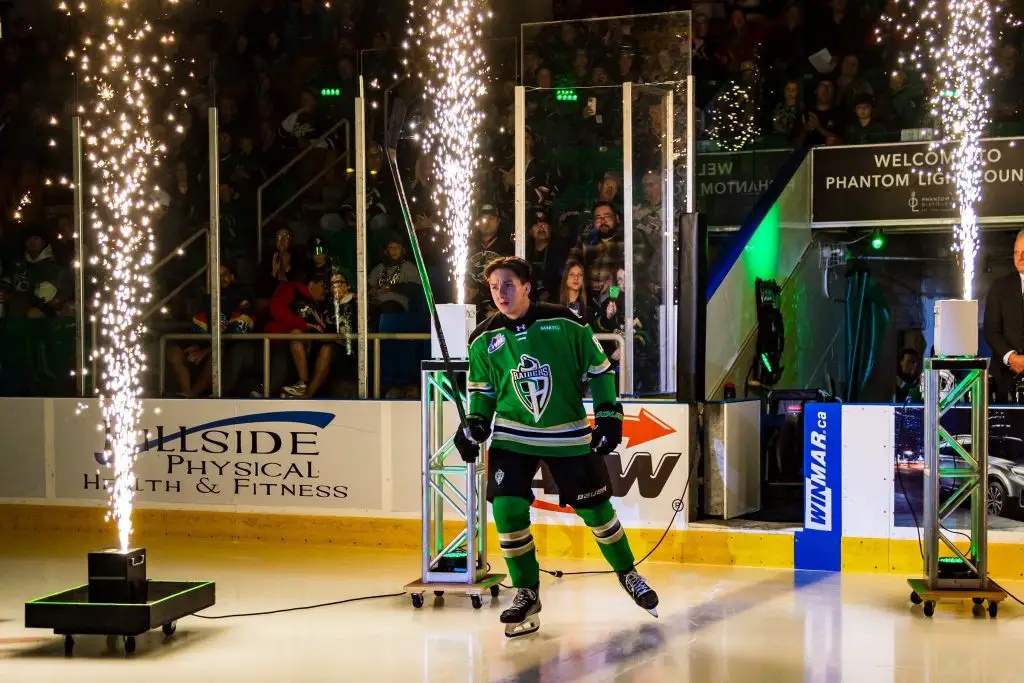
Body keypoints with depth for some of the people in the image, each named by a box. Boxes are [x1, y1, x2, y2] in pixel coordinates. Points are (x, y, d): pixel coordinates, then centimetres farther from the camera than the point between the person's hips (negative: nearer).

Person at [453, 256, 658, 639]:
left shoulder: (564, 323, -11)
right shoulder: (484, 340, -3)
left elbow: (599, 370, -2)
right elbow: (482, 390, 10)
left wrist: (608, 416, -6)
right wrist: (474, 425, -3)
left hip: (568, 435, -1)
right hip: (512, 436, 2)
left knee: (595, 510, 6)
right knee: (507, 510, -13)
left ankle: (627, 573, 32)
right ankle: (527, 593, 5)